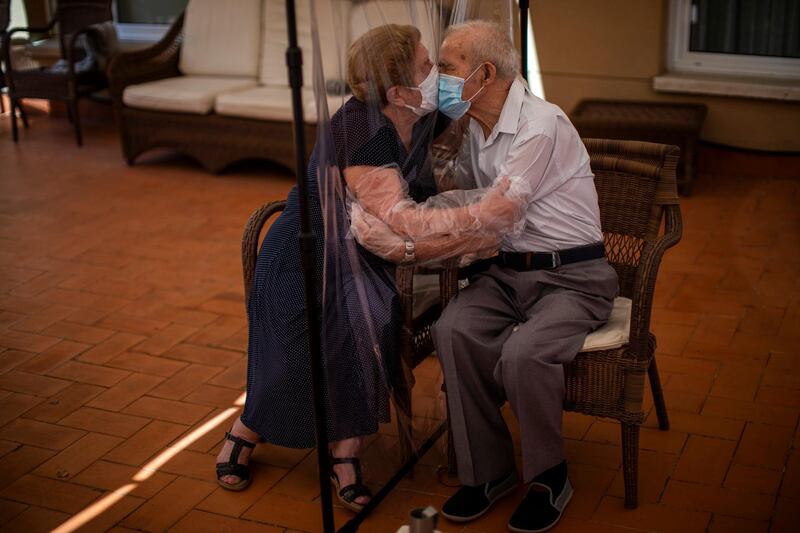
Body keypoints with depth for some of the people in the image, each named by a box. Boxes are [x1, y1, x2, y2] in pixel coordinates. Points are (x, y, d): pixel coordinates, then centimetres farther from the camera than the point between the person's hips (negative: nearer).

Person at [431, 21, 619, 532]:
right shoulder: (475, 130, 10)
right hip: (507, 271, 7)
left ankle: (549, 479, -6)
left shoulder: (542, 125, -16)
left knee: (523, 353, -32)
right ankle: (488, 470, -9)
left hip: (571, 276, -6)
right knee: (454, 331, -23)